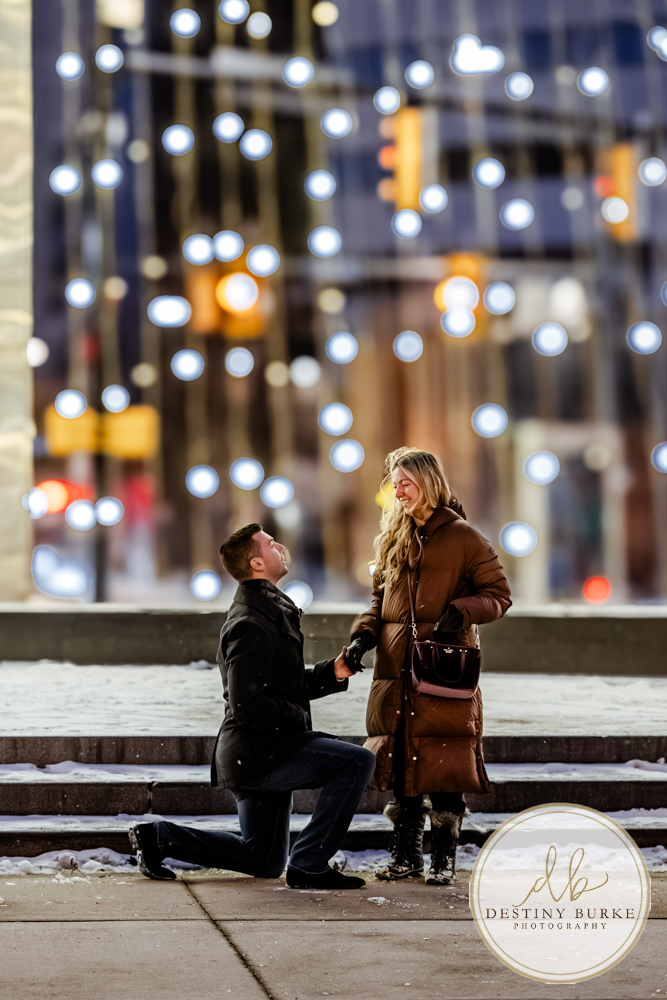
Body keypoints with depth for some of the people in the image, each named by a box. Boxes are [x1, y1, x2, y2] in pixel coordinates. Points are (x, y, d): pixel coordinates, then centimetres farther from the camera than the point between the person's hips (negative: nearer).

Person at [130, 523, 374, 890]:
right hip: (257, 752, -10)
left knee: (264, 861, 18)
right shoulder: (250, 626, -19)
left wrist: (332, 672, 7)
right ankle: (308, 866, -13)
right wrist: (299, 719, -13)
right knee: (358, 762, -19)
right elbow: (248, 705, -25)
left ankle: (158, 837, 17)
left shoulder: (271, 610, 15)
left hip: (263, 753, 10)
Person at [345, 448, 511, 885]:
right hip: (397, 672, 5)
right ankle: (406, 856, 14)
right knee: (400, 766, 6)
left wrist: (461, 612, -17)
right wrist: (364, 634, 5)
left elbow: (499, 593, 0)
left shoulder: (463, 537, -1)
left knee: (445, 767, -5)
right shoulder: (393, 539, 17)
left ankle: (444, 859, 3)